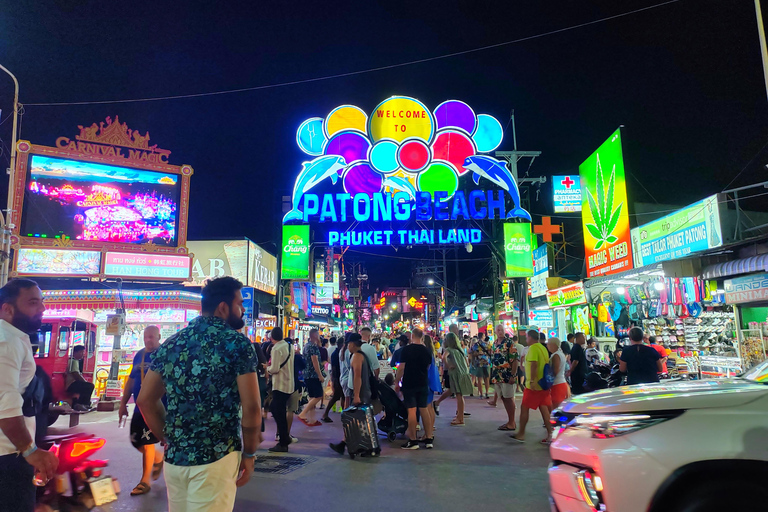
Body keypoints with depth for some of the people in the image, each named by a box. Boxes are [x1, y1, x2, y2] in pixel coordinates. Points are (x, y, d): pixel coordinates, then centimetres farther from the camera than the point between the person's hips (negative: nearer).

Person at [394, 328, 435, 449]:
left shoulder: (406, 349, -11)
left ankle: (413, 441, 3)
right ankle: (429, 439, 14)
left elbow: (401, 367, -11)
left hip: (409, 383, -5)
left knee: (411, 411, -1)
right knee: (424, 409, 11)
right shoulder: (426, 350, 3)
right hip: (423, 383, 5)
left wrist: (397, 380, 0)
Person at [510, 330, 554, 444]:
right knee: (544, 408, 9)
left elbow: (534, 364, -24)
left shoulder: (533, 348, -15)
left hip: (534, 384, -8)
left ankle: (521, 434, 8)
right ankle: (549, 435, 7)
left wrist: (532, 381, -26)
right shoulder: (543, 348, 13)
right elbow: (546, 363, 18)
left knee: (524, 408, 2)